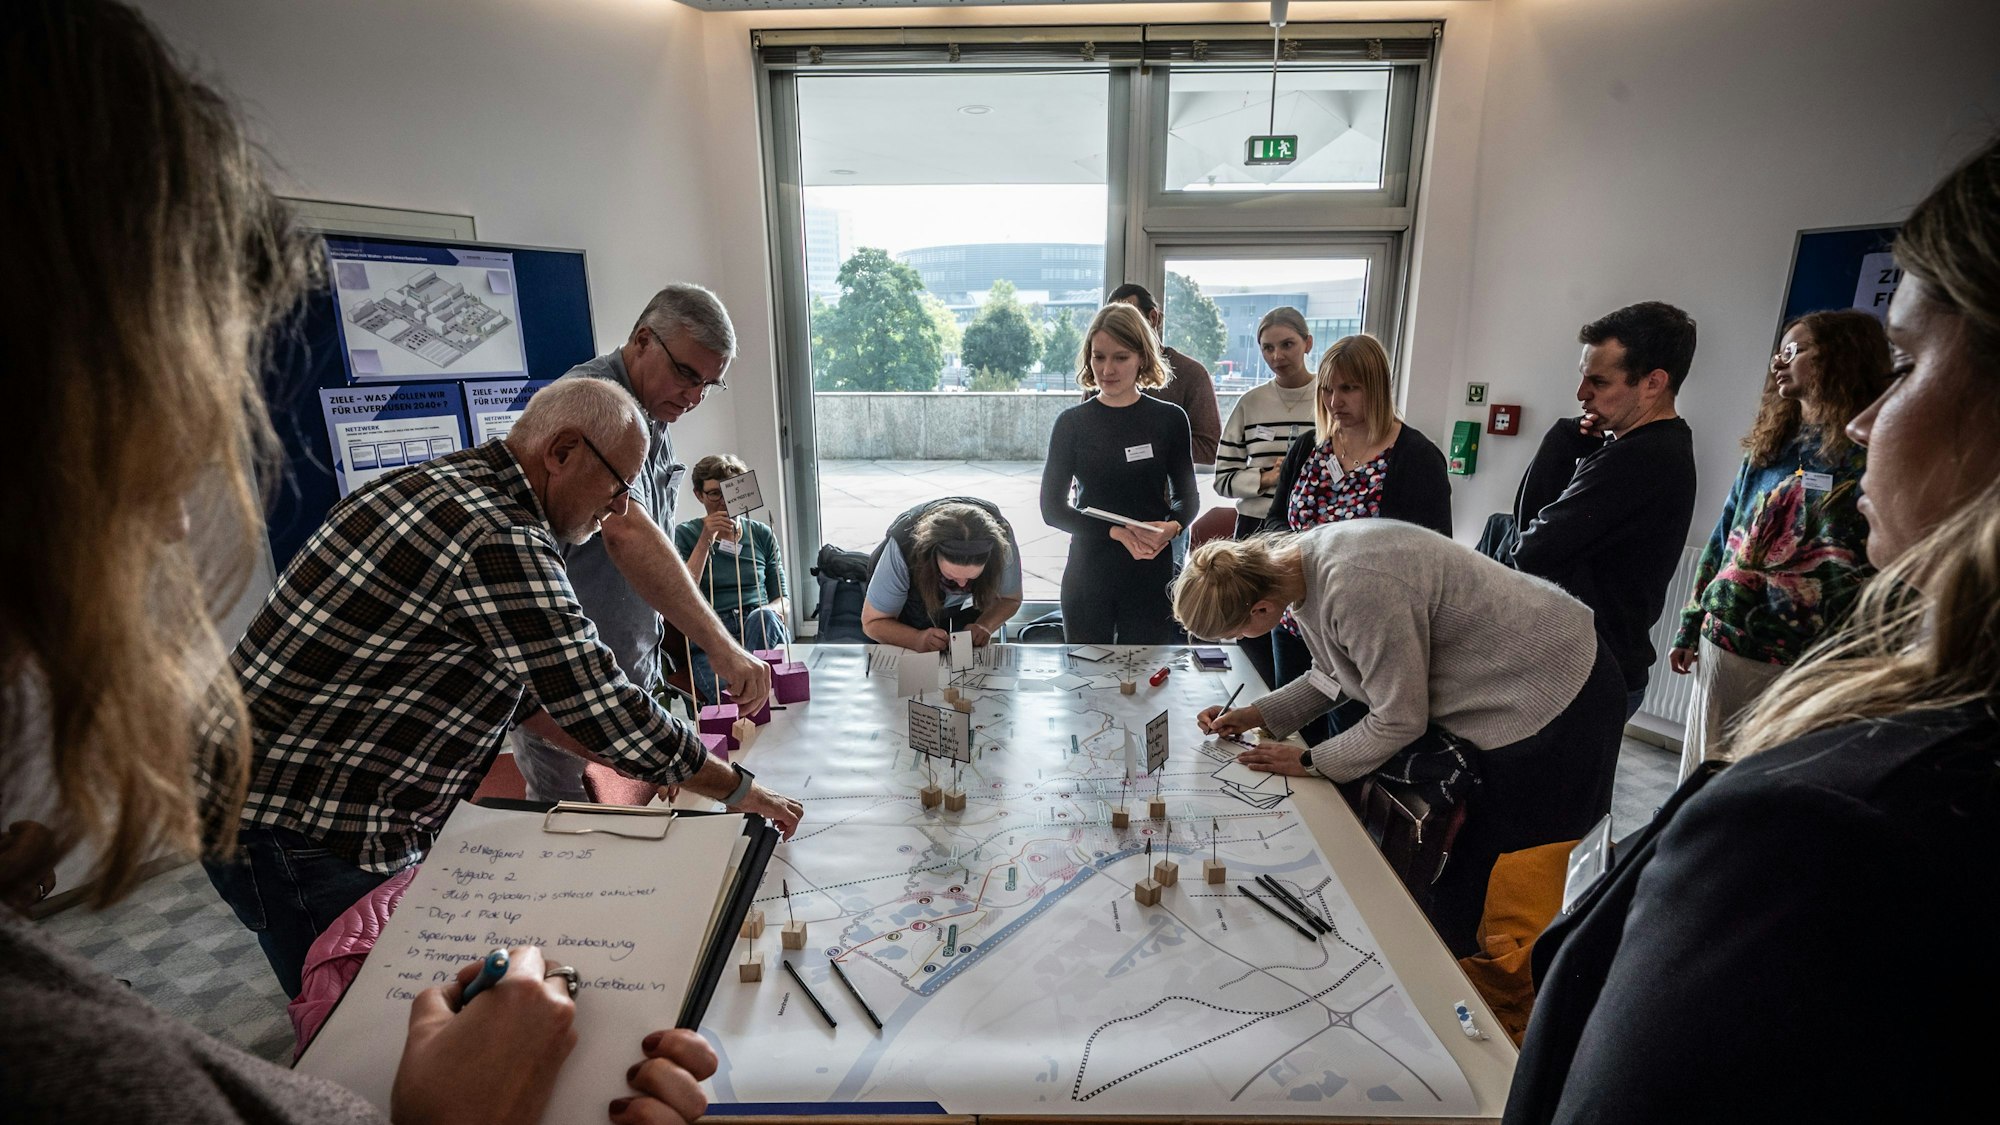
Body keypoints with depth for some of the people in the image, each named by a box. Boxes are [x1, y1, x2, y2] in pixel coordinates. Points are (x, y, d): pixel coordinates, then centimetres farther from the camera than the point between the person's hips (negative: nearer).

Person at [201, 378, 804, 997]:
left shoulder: (444, 482, 6)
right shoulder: (501, 541, -27)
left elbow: (502, 674, 13)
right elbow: (607, 710, -24)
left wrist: (612, 756, 9)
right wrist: (740, 790, -10)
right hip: (299, 834, -10)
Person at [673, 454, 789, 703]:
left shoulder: (762, 534, 16)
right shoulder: (685, 535, 10)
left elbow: (783, 599, 15)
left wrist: (769, 612, -10)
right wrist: (705, 540, -7)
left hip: (765, 630, 4)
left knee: (762, 617, -36)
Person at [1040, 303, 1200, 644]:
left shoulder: (1169, 419, 1)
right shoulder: (1071, 423, 0)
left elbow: (1186, 497, 8)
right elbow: (1052, 508, -3)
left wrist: (1172, 527, -15)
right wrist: (1117, 532, -16)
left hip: (1151, 575, 0)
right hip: (1087, 574, 0)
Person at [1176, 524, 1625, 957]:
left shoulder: (1358, 591, -37)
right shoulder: (1294, 565, -8)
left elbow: (1399, 721, -23)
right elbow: (1335, 675, 8)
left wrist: (1310, 762, -11)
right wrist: (1256, 715, 1)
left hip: (1554, 698, -9)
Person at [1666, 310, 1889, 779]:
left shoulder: (1869, 458, -7)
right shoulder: (1768, 450, 12)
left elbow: (1878, 571, -10)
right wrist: (1690, 628, 16)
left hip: (1796, 665, -5)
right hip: (1720, 646, 6)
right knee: (1702, 775, 15)